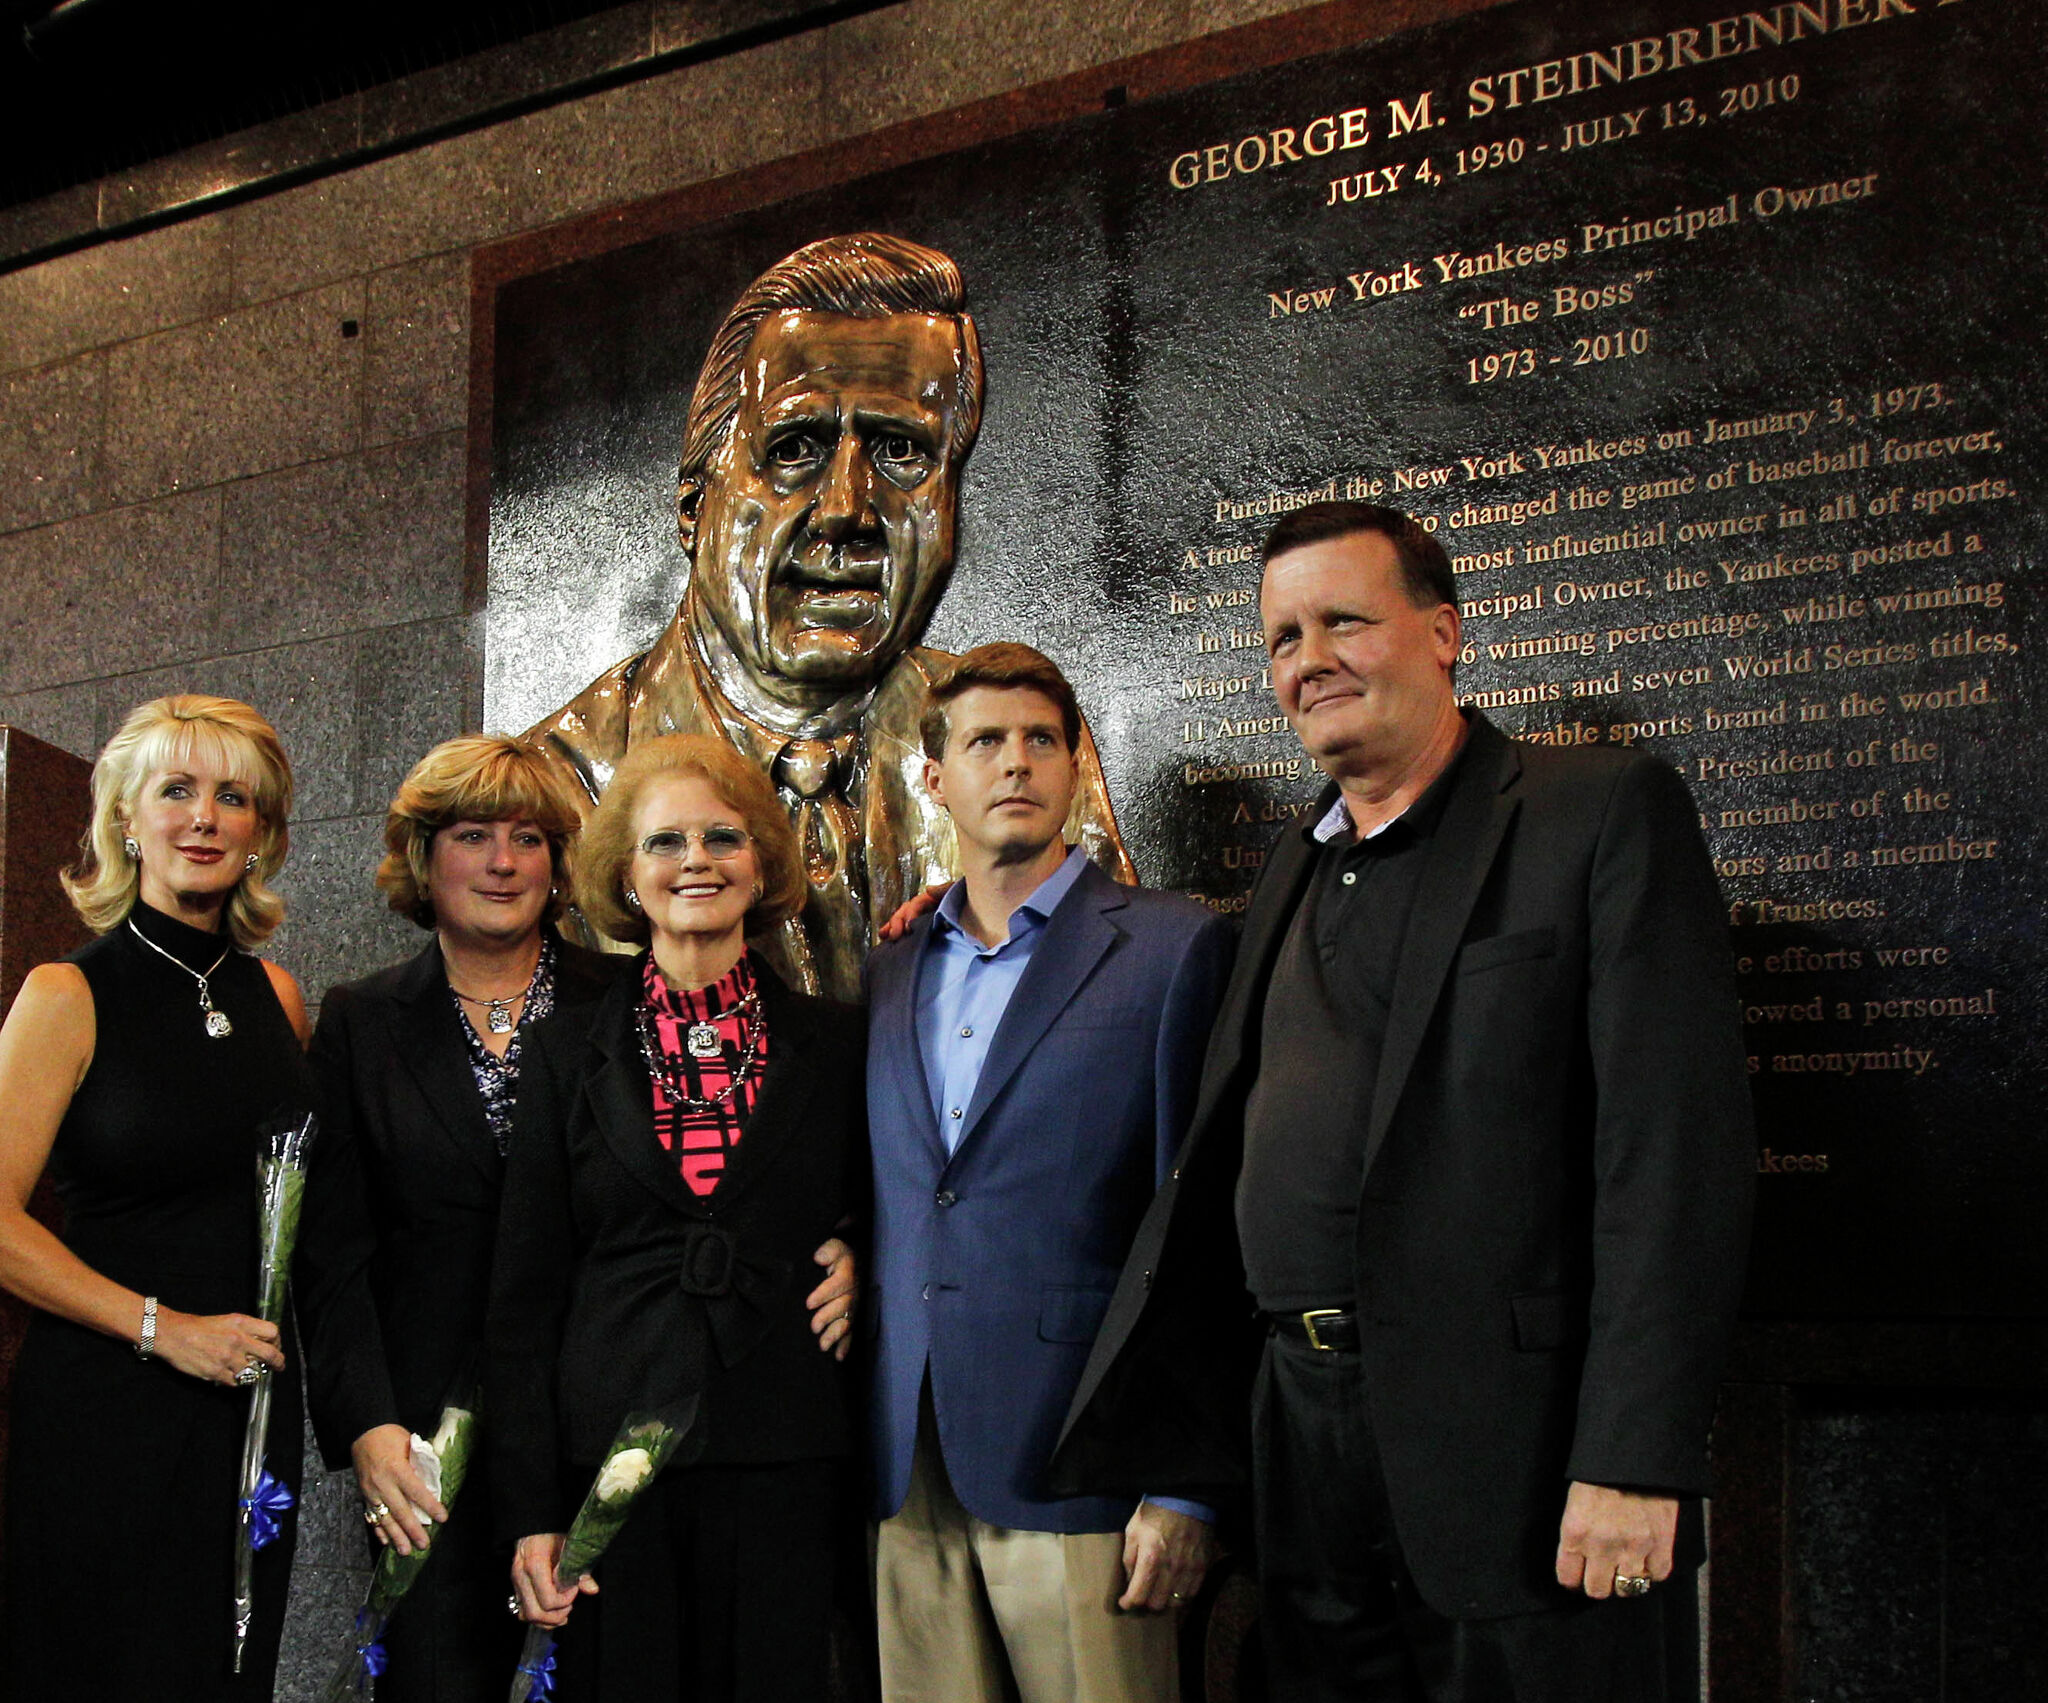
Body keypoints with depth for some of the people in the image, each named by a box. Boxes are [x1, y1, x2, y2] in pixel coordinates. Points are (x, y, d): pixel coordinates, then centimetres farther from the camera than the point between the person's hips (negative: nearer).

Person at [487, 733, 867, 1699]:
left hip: (787, 1469, 0)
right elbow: (524, 1295, 4)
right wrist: (529, 1511, -1)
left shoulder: (837, 1047, 6)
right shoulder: (567, 1058, 6)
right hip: (611, 1464, 0)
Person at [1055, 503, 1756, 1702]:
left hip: (1516, 1452, -6)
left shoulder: (1607, 815, -5)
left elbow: (1675, 1142, -13)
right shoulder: (1297, 871, 17)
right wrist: (1128, 1413, 12)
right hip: (1311, 1440, 6)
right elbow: (1223, 1146, 18)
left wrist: (1635, 1461, -20)